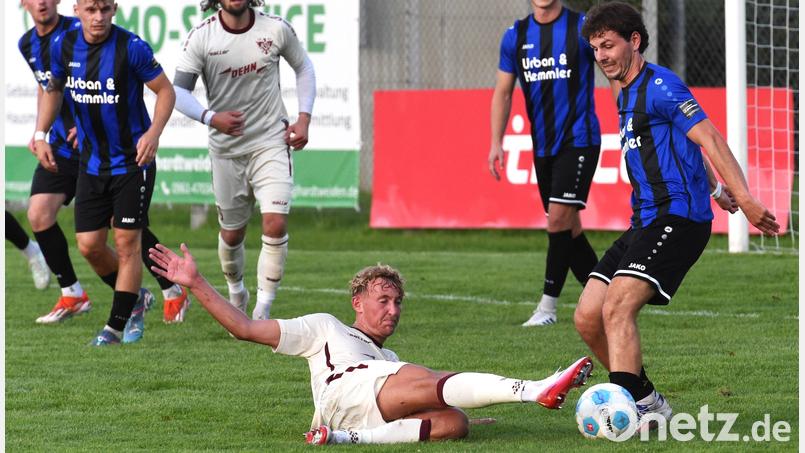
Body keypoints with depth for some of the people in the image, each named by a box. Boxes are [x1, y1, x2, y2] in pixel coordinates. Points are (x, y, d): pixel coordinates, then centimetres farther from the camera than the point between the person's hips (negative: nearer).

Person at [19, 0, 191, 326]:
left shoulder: (78, 32, -15)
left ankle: (173, 292, 10)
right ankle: (72, 295, 7)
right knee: (39, 214, -8)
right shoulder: (28, 45, 7)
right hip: (61, 146, 6)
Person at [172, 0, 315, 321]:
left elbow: (303, 68, 12)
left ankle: (263, 313, -9)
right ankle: (236, 292, 41)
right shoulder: (201, 37, -8)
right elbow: (179, 91, -10)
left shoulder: (276, 29, -5)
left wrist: (304, 118, 2)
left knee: (276, 225, -16)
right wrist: (211, 118, -29)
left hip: (272, 142, -1)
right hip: (226, 149, 1)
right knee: (231, 233, 12)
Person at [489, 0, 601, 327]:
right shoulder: (515, 36, 8)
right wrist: (496, 143, 5)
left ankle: (547, 306, -9)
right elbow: (503, 92, 13)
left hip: (578, 141, -5)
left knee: (559, 218, -14)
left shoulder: (583, 28, -5)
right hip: (543, 146, 5)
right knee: (567, 226, 8)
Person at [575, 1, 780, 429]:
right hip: (645, 221, 10)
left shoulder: (659, 85, -10)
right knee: (587, 317, 2)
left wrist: (744, 198, -25)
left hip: (677, 217, -10)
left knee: (617, 309, -25)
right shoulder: (625, 94, 20)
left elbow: (709, 139, -17)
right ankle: (649, 400, 13)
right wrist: (715, 189, 44)